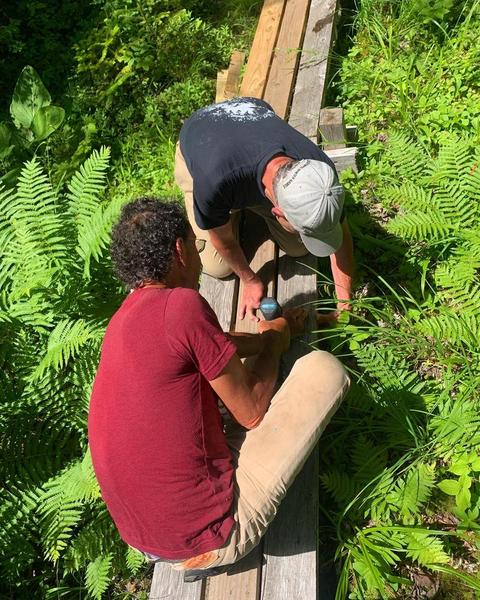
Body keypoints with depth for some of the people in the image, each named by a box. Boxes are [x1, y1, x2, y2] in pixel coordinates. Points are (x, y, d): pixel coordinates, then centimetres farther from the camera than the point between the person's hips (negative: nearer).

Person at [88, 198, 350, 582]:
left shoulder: (125, 318, 4)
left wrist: (269, 333, 28)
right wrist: (274, 343, 4)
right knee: (325, 368, -6)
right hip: (210, 535, -8)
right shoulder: (182, 305, -22)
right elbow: (252, 412, -13)